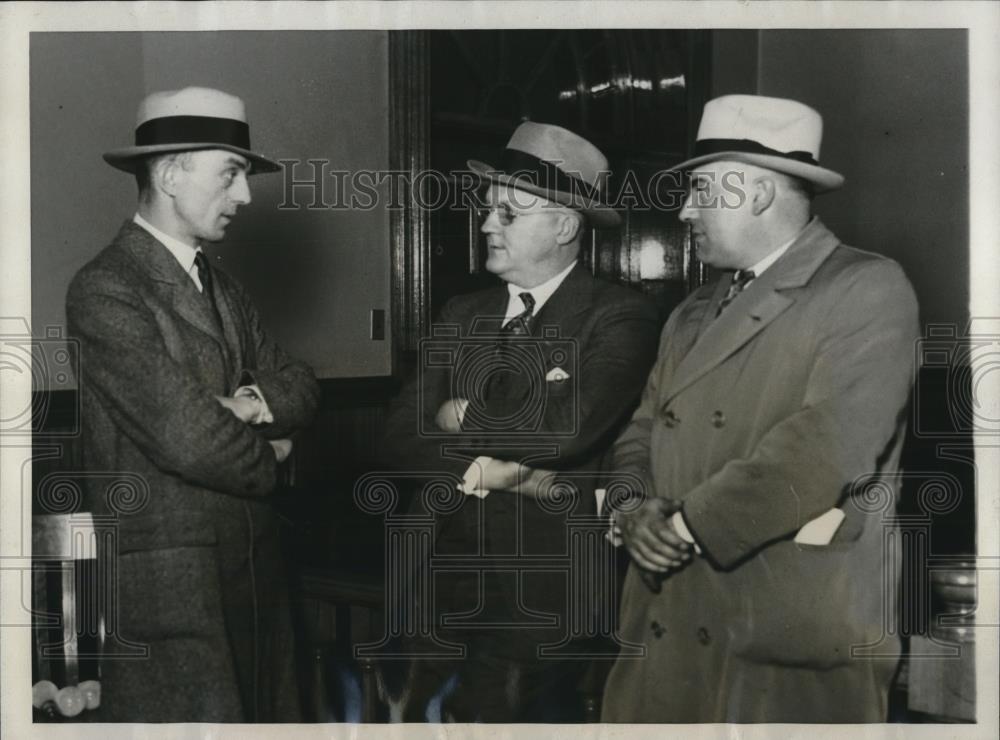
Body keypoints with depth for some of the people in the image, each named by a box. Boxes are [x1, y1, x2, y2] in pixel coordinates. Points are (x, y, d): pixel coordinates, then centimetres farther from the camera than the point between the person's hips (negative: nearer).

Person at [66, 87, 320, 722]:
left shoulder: (222, 288, 15)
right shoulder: (104, 291, -13)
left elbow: (301, 385, 12)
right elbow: (186, 436, -20)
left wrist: (257, 402, -10)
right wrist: (267, 456, -2)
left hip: (255, 571, 8)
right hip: (168, 589, -8)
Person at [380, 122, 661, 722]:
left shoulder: (622, 317, -8)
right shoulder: (462, 316, 10)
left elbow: (567, 425, -23)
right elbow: (401, 436, 4)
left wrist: (465, 419, -6)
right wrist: (471, 467, -15)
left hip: (546, 598, -4)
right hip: (448, 583, 5)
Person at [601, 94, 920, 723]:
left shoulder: (869, 289, -5)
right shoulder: (692, 316, 19)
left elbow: (830, 442, -17)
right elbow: (641, 436, 17)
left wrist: (688, 524, -12)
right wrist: (638, 509, -5)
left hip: (796, 646, -6)